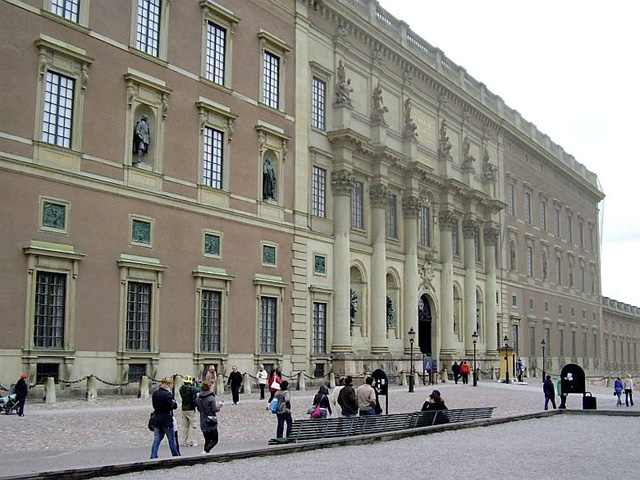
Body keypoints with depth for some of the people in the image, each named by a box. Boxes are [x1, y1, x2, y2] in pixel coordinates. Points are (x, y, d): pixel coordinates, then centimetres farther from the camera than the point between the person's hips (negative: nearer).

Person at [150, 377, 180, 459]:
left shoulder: (155, 393, 6)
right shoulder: (168, 394, -17)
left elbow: (154, 405, 13)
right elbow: (173, 406, -17)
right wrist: (174, 402, 0)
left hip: (157, 419, 6)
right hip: (166, 420, -6)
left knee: (156, 440, 8)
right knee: (172, 439, 9)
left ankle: (153, 456, 3)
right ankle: (176, 455, 20)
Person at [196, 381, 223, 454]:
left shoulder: (198, 398, 4)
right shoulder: (211, 397, -15)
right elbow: (214, 409, -17)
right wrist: (219, 405, 2)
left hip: (203, 423, 6)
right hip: (211, 423, -6)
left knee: (207, 440, 17)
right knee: (214, 440, 3)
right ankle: (205, 451, -16)